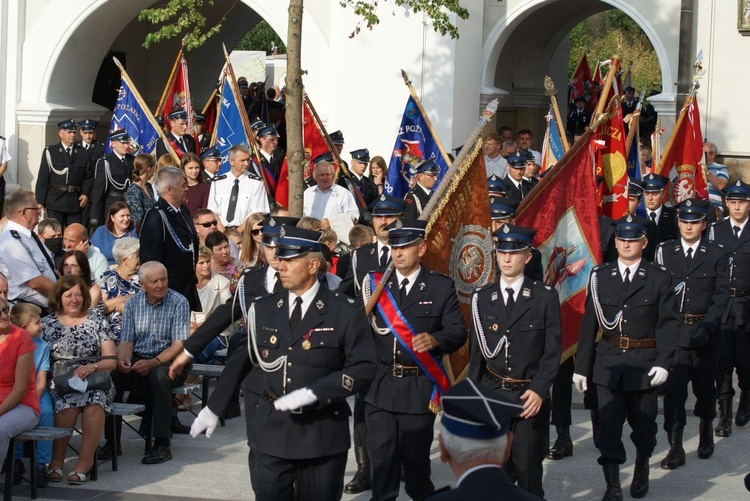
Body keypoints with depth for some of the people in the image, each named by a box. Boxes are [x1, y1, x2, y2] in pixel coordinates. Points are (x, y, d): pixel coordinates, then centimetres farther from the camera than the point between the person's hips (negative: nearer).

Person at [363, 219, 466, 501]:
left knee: (416, 457, 6)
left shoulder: (442, 287, 1)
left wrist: (436, 340, -23)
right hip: (380, 388, 2)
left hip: (419, 390, -2)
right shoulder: (375, 283, 8)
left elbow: (458, 332, -3)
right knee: (381, 459, 2)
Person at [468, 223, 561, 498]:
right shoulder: (482, 298, 5)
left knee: (528, 470, 3)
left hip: (530, 396, -2)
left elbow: (553, 350, -3)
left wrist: (538, 390, -14)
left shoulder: (545, 297, -2)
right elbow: (477, 352, 9)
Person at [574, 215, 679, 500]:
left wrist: (663, 362, -15)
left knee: (643, 424, 9)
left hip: (644, 363, -1)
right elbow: (589, 324, 4)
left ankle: (641, 466, 38)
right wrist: (582, 366, 3)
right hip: (609, 362, 1)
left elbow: (668, 323, -4)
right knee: (608, 425, -3)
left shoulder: (658, 278, -1)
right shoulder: (600, 276, 3)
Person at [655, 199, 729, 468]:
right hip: (673, 331, 0)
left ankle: (706, 434, 36)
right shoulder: (665, 251, 5)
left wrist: (706, 326, -14)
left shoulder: (717, 254, 1)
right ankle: (675, 448, -6)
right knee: (673, 388, -8)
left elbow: (721, 295, -3)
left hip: (705, 332, 0)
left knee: (705, 387, 12)